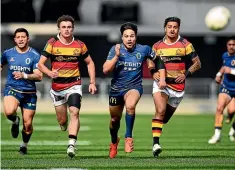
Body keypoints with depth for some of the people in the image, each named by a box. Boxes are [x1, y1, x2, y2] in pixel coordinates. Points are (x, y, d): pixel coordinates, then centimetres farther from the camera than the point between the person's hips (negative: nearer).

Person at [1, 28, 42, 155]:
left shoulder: (34, 55, -4)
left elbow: (39, 76, -11)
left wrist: (24, 75, -25)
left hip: (29, 93, 0)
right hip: (12, 89, 0)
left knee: (27, 124, 1)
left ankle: (24, 145, 31)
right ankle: (15, 121, 7)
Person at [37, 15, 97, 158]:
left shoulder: (80, 45, 1)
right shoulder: (52, 43, -4)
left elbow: (90, 63, 14)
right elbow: (41, 63, -4)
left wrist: (92, 82, 5)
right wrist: (49, 73, -25)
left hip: (74, 85, -1)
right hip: (57, 86, 1)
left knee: (74, 112, -22)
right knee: (62, 120, 8)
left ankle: (72, 144, -25)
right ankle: (64, 125, 46)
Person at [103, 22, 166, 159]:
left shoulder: (144, 49, -8)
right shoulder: (115, 49, -10)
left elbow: (158, 60, 9)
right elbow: (105, 70, -17)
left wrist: (162, 78, 2)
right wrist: (116, 56, -28)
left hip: (134, 87, -2)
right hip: (116, 88, 2)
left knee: (130, 106, -36)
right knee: (115, 119, 16)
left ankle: (129, 137, -21)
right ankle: (114, 142, 48)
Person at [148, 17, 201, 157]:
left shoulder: (185, 44, 0)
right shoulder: (157, 46, 6)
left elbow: (197, 63, 3)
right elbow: (151, 63, 20)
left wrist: (186, 74, -11)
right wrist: (154, 72, -1)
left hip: (178, 86, 1)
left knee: (165, 118, 10)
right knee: (160, 111, -23)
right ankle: (156, 143, -28)